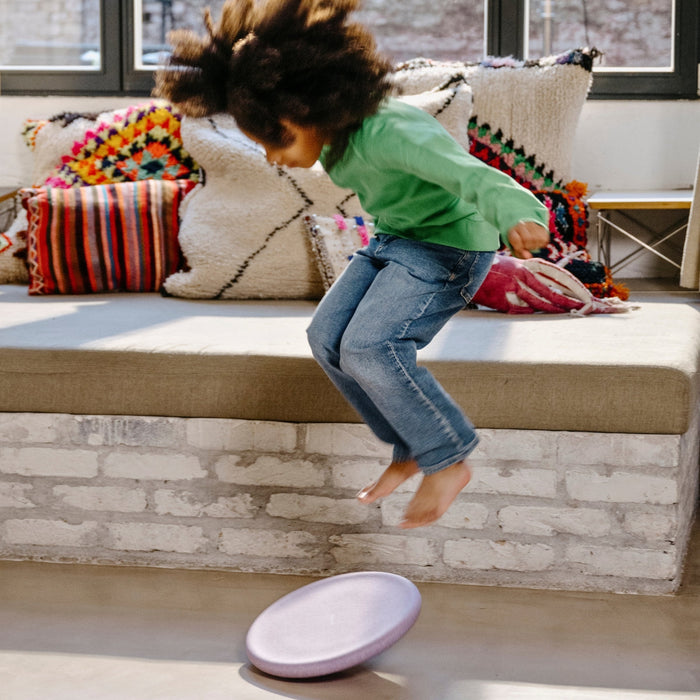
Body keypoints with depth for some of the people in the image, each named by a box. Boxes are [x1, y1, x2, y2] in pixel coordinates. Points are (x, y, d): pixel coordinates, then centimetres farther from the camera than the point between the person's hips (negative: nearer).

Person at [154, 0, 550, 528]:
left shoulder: (388, 133, -32)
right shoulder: (333, 140, -4)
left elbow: (468, 173, -47)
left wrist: (518, 216, -65)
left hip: (452, 244, -9)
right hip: (393, 242, 9)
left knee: (369, 346, -26)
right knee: (327, 337, -6)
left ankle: (448, 461, -9)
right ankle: (410, 450, 7)